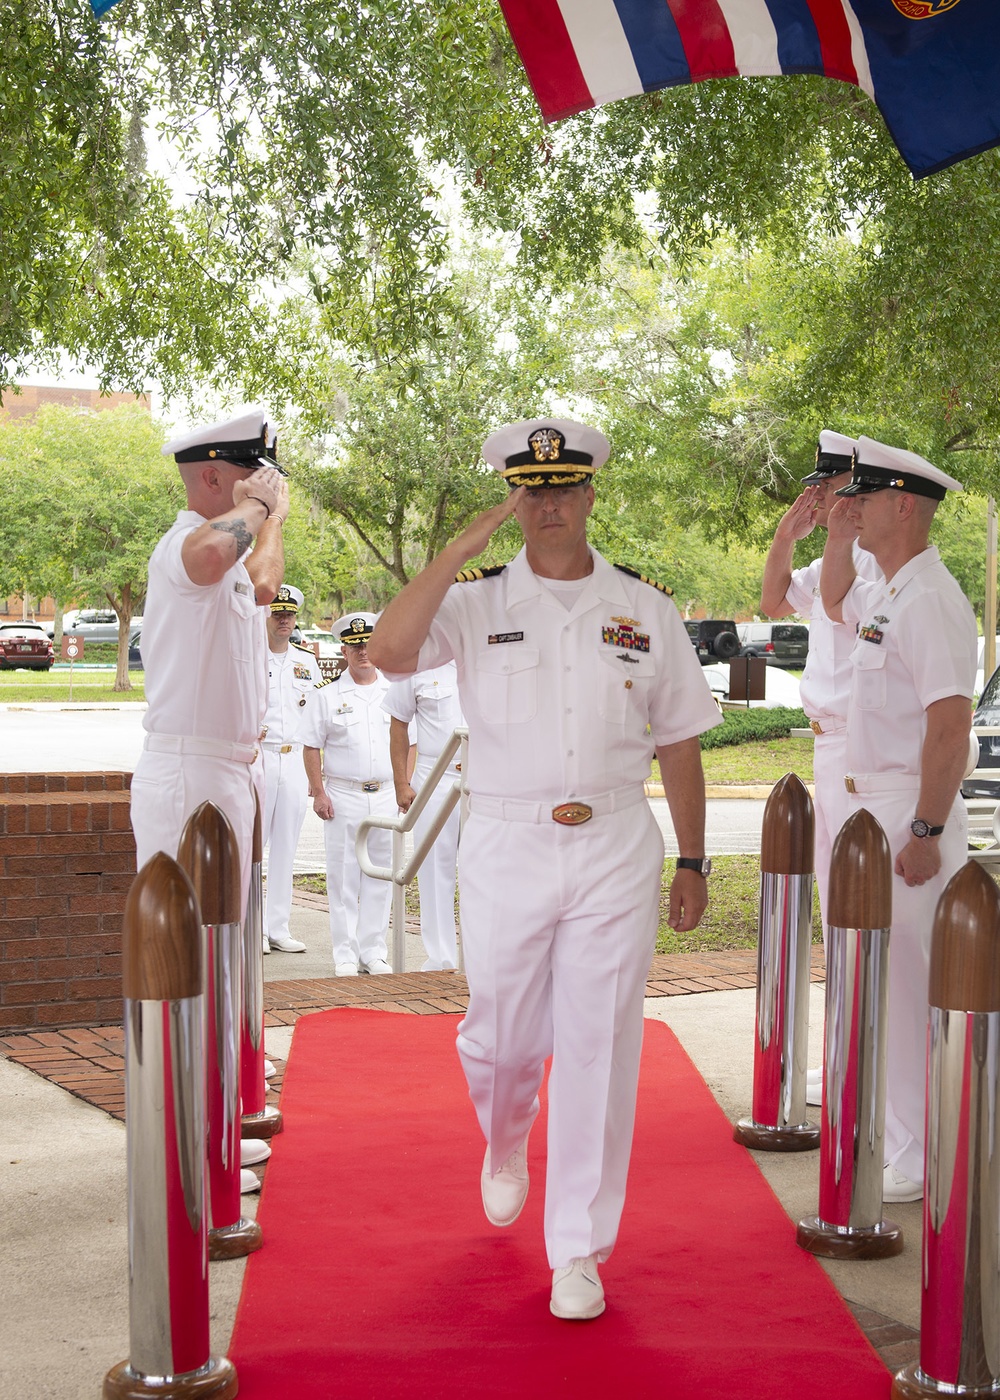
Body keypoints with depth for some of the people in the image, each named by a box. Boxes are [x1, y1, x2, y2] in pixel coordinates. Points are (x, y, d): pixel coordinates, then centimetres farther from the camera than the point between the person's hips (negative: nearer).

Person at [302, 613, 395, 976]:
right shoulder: (327, 695, 2)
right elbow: (312, 748, 2)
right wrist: (319, 792, -6)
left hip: (386, 796, 2)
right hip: (342, 796, -2)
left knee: (380, 877, 6)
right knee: (343, 877, 1)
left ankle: (373, 951, 15)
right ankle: (345, 953, 9)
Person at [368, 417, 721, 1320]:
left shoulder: (644, 610, 5)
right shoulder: (474, 602, 1)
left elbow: (678, 743, 9)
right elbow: (389, 652, -19)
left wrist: (692, 862, 8)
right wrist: (460, 552, -18)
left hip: (616, 850, 0)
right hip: (506, 847, 0)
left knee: (598, 1049, 1)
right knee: (501, 1037, 10)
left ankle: (579, 1252, 15)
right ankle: (504, 1150, 46)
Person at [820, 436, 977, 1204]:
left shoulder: (930, 600, -20)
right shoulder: (885, 593, 11)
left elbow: (951, 727, -25)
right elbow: (835, 603, 36)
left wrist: (925, 833, -24)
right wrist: (837, 537, 19)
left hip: (911, 812, -10)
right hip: (870, 803, 10)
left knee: (906, 981, -5)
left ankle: (919, 1161, 4)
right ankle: (896, 1131, 33)